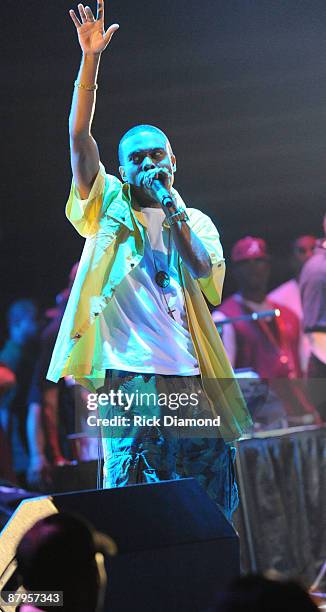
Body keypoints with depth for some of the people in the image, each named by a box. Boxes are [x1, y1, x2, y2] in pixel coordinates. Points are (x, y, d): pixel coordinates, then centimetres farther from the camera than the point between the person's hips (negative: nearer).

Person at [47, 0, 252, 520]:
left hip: (190, 379, 3)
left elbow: (203, 269, -5)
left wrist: (171, 203, -5)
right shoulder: (108, 206, 10)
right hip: (129, 377, -3)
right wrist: (90, 59, -11)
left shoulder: (196, 222, 16)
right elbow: (79, 137, -2)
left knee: (214, 506, 3)